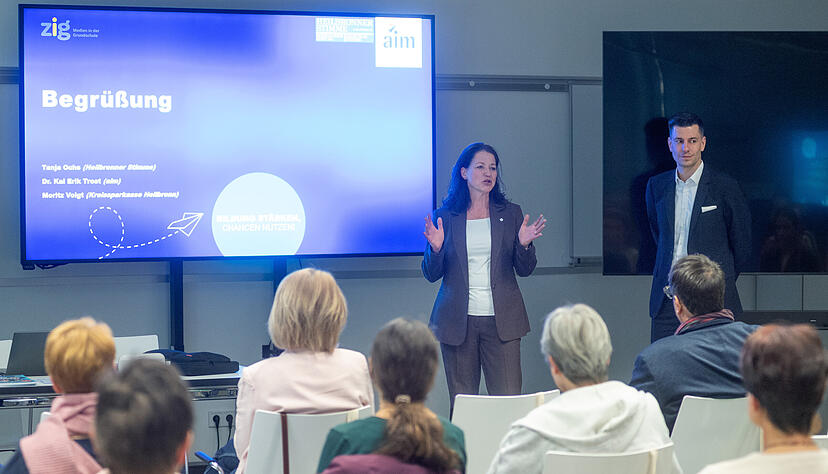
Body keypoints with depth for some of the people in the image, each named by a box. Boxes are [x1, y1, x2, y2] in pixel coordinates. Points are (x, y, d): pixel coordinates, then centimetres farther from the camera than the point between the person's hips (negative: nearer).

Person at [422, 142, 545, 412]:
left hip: (502, 320, 0)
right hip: (458, 322, 0)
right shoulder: (445, 217, 6)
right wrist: (436, 249, -13)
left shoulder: (511, 214, 9)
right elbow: (431, 274, 7)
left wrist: (524, 245, -11)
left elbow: (525, 269, 9)